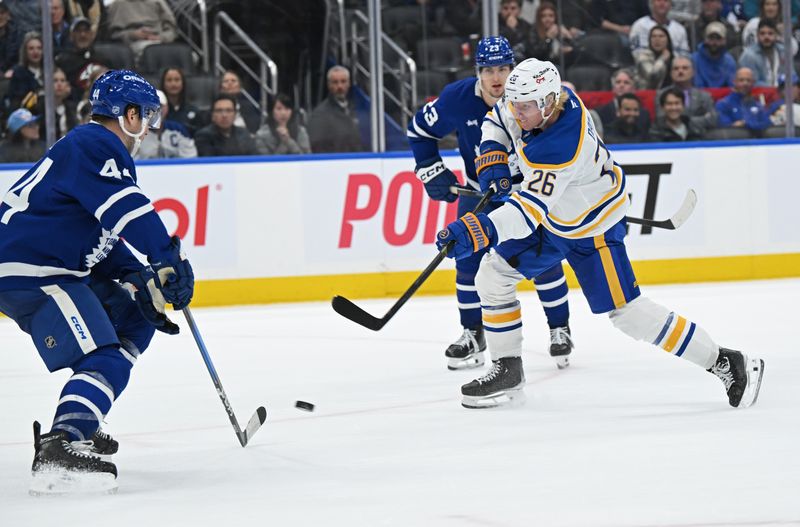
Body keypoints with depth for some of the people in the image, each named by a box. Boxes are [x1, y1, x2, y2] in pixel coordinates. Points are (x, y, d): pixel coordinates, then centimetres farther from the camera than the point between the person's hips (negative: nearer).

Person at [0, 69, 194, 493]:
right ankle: (58, 457, -34)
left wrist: (141, 282, 11)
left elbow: (102, 238, 23)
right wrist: (170, 259, -30)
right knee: (105, 360, -20)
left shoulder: (96, 147, 23)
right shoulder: (97, 145, -11)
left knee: (134, 322, 20)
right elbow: (127, 208, -26)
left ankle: (76, 428, 20)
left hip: (52, 266, 11)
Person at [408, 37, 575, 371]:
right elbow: (419, 130, -1)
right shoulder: (457, 99, -18)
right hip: (479, 189, 2)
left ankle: (560, 330, 9)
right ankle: (473, 334, 12)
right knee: (468, 257, -2)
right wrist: (432, 172, -7)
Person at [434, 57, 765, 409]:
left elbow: (531, 208, -46)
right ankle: (507, 372, 15)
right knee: (492, 277, 3)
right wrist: (492, 160, -11)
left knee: (626, 312, -7)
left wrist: (481, 231, -58)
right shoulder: (535, 99, -16)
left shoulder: (561, 147, -40)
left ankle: (724, 364, 3)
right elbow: (498, 120, 6)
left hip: (592, 229, -8)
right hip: (551, 216, 8)